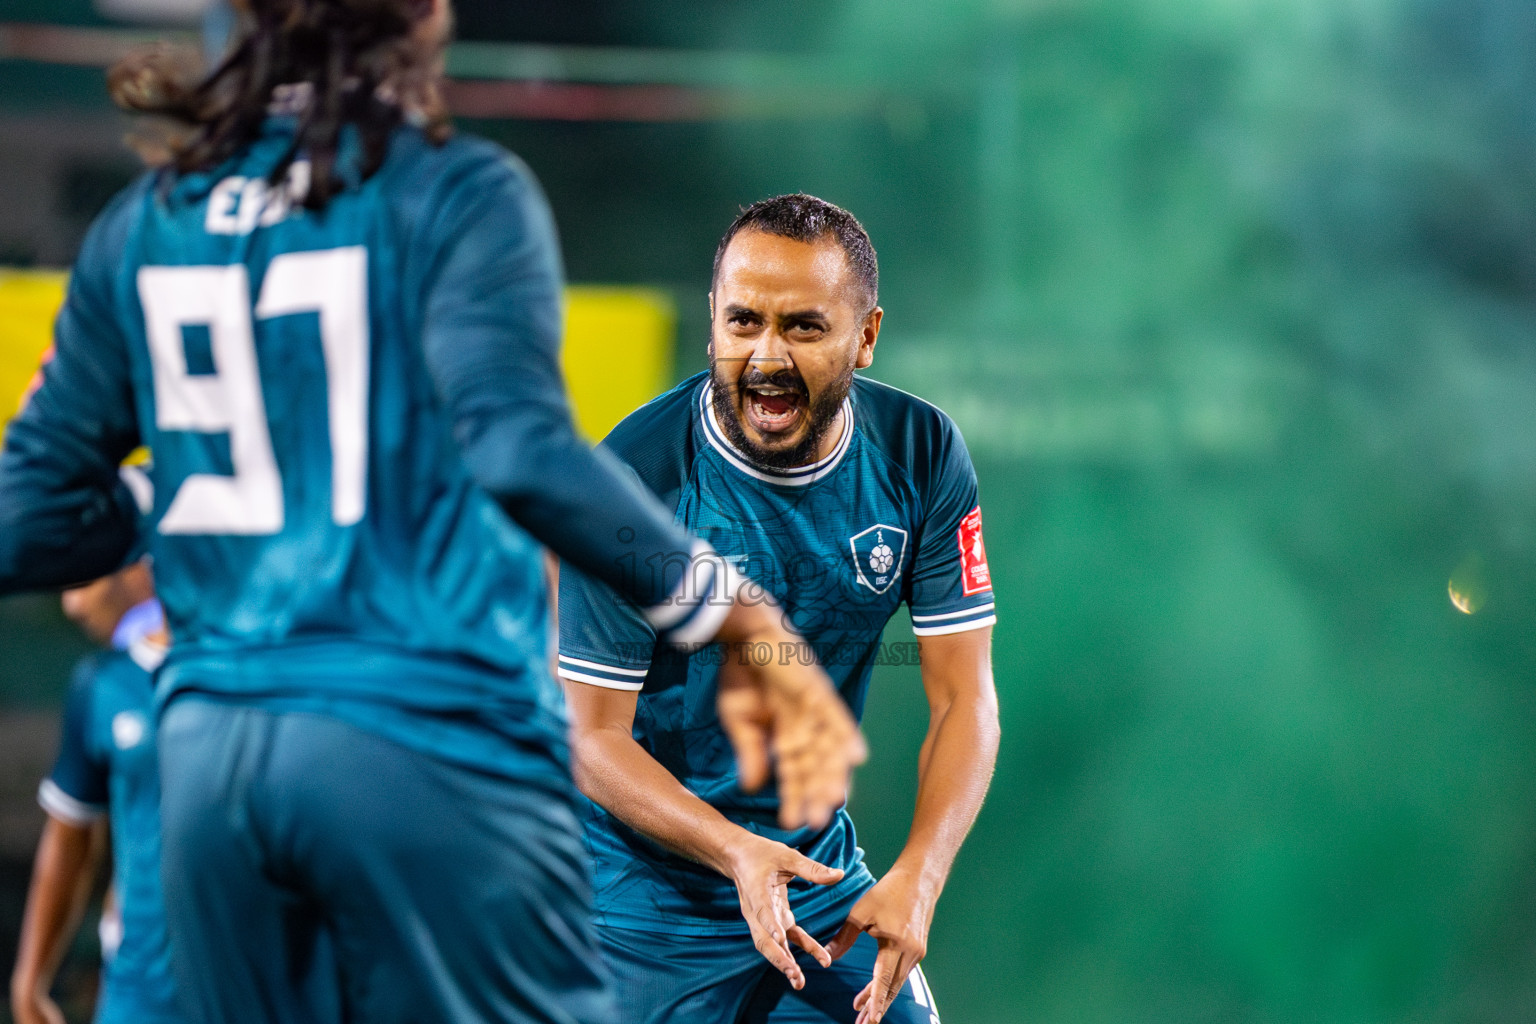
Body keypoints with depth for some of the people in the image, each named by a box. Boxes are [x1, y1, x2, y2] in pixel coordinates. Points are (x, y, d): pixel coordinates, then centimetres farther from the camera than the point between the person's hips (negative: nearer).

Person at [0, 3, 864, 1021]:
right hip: (427, 743, -5)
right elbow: (523, 455, -19)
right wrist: (748, 629, -14)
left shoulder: (144, 223, 11)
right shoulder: (456, 192, -4)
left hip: (207, 748, 5)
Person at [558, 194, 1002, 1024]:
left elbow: (964, 700, -6)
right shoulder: (633, 479, -18)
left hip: (823, 880, 4)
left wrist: (917, 877, -23)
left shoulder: (922, 456, -7)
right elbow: (594, 736, -16)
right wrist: (735, 851, -31)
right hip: (645, 889, -4)